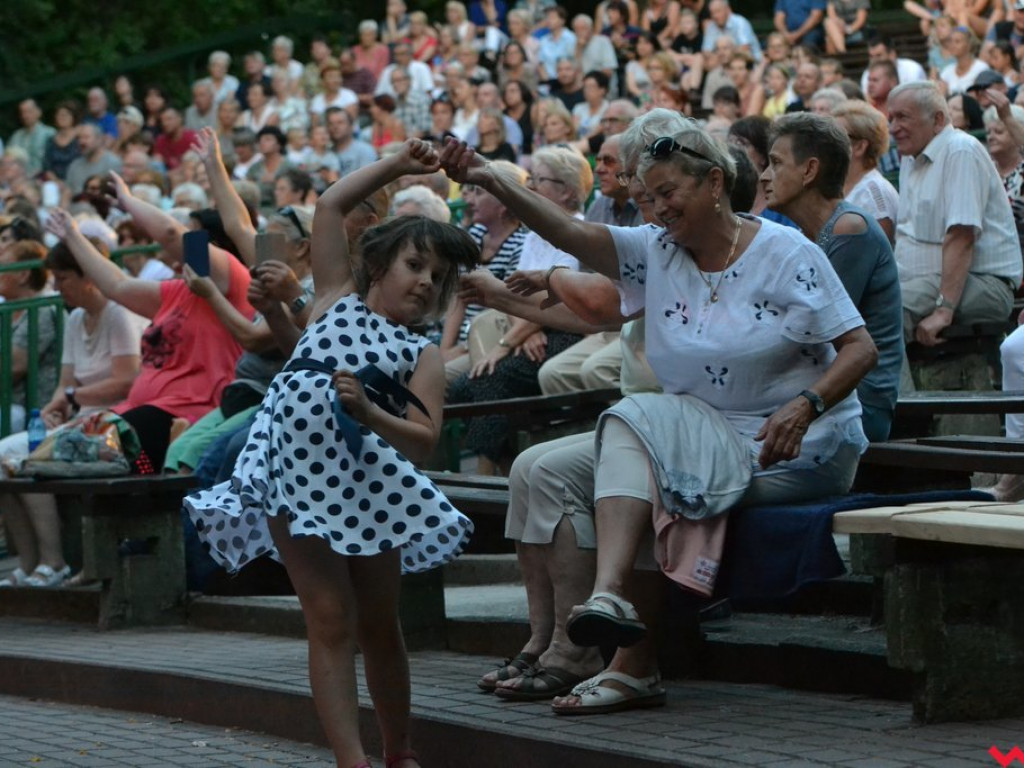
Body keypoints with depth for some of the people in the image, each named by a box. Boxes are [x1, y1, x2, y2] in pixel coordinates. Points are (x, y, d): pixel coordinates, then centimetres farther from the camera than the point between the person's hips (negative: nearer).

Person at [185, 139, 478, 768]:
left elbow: (424, 440, -5)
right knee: (331, 619, -5)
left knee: (380, 626, 8)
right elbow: (331, 207, 13)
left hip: (365, 476, 1)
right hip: (294, 469, -1)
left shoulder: (423, 355, 10)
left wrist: (368, 411, -20)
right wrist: (397, 165, 15)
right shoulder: (338, 298, 15)